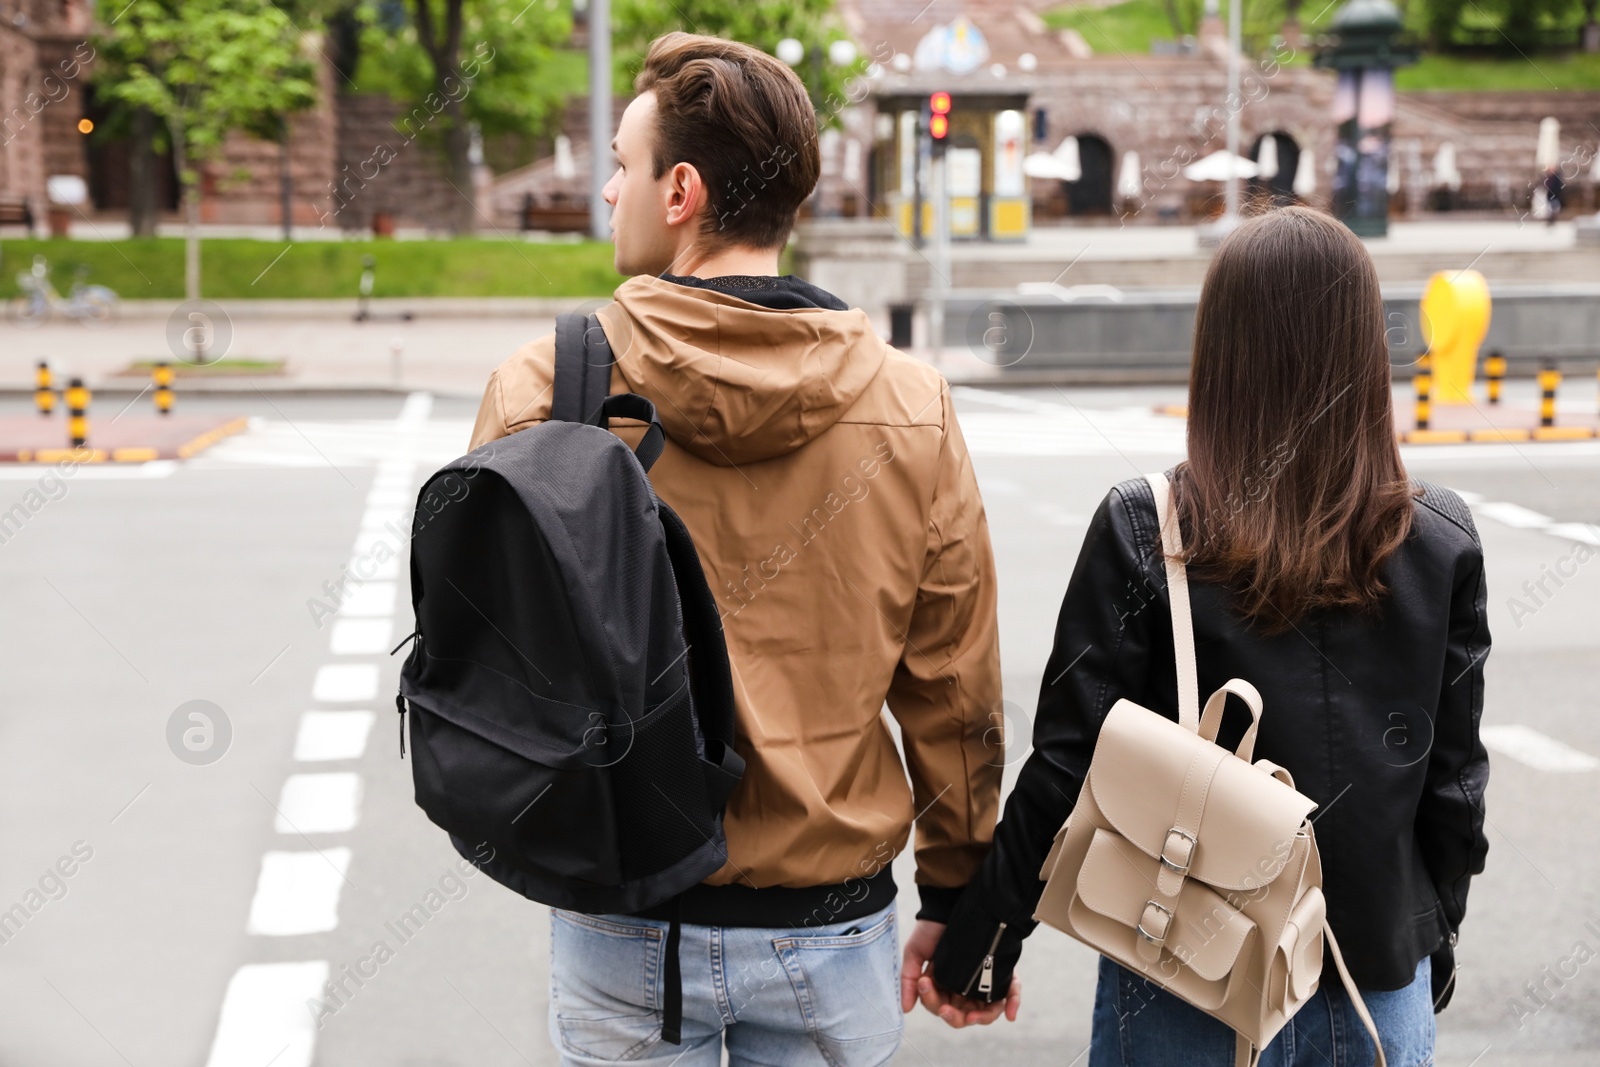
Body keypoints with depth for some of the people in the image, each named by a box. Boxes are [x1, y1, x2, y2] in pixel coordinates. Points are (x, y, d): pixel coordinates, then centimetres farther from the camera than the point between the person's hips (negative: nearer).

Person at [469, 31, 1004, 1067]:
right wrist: (956, 903, 10)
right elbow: (953, 693, -2)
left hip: (619, 933, 0)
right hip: (830, 927, 1)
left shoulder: (542, 387, -11)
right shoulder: (913, 409, -8)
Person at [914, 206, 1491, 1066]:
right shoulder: (1442, 543, -6)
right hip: (1382, 990, 2)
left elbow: (1065, 768, -12)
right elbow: (1455, 783, 0)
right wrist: (1432, 946, 16)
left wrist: (978, 950, -1)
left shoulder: (1143, 530, -14)